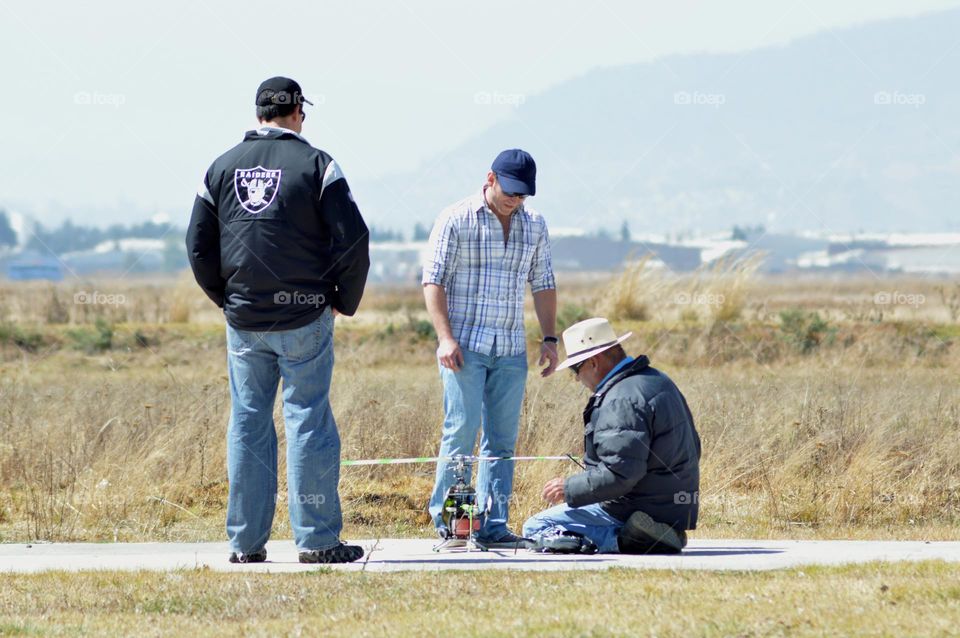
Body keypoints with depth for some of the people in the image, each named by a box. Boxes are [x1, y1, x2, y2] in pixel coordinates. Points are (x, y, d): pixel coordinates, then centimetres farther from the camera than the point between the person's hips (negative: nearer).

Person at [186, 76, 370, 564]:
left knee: (247, 425, 8)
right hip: (303, 319, -3)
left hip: (243, 321, 3)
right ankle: (317, 539, -1)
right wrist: (346, 301, 4)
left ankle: (245, 541, 9)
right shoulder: (315, 165, -5)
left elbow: (198, 246, 9)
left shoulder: (222, 168, 6)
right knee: (308, 422, 0)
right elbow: (352, 238, -9)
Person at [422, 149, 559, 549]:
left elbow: (543, 284, 19)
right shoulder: (456, 220, -3)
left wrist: (550, 339, 11)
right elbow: (433, 280, -6)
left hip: (511, 350, 5)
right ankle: (446, 518, -1)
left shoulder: (534, 225, 13)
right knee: (461, 431, -9)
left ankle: (492, 525, 3)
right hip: (464, 346, -5)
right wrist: (445, 337, -14)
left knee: (502, 439, 2)